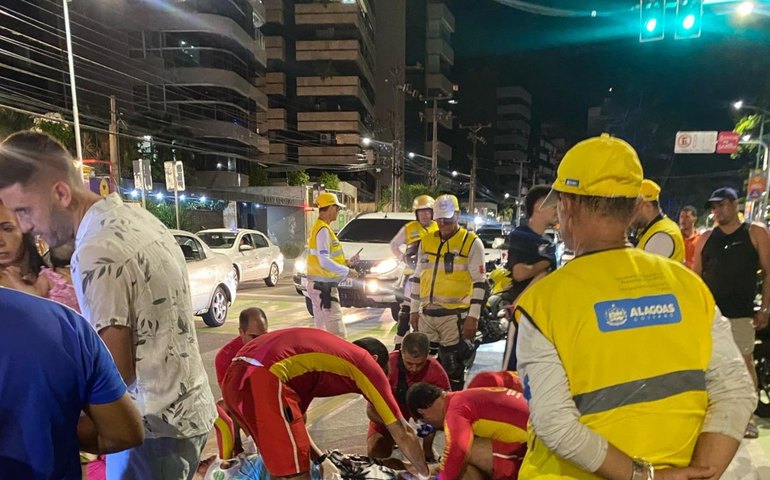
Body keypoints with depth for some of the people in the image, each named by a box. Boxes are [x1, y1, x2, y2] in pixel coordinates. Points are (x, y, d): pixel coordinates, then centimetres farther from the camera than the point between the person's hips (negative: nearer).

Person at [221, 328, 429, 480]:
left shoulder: (328, 351, 32)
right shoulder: (367, 364, 13)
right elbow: (401, 432, 16)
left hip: (236, 375, 9)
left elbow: (295, 420, 37)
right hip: (264, 377, -9)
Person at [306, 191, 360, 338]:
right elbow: (325, 262, -24)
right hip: (324, 287, -11)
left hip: (319, 286, 11)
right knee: (337, 334, -11)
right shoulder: (323, 230, -16)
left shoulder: (320, 227, 15)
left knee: (322, 332, 16)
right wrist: (347, 271, -15)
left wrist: (346, 263, 13)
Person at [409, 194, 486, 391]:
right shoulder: (427, 241, 11)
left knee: (452, 366, 3)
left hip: (455, 315, -5)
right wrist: (414, 309, 14)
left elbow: (479, 282, -7)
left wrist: (473, 316, -13)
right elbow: (417, 277, 16)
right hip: (427, 313, 5)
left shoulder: (472, 242, -5)